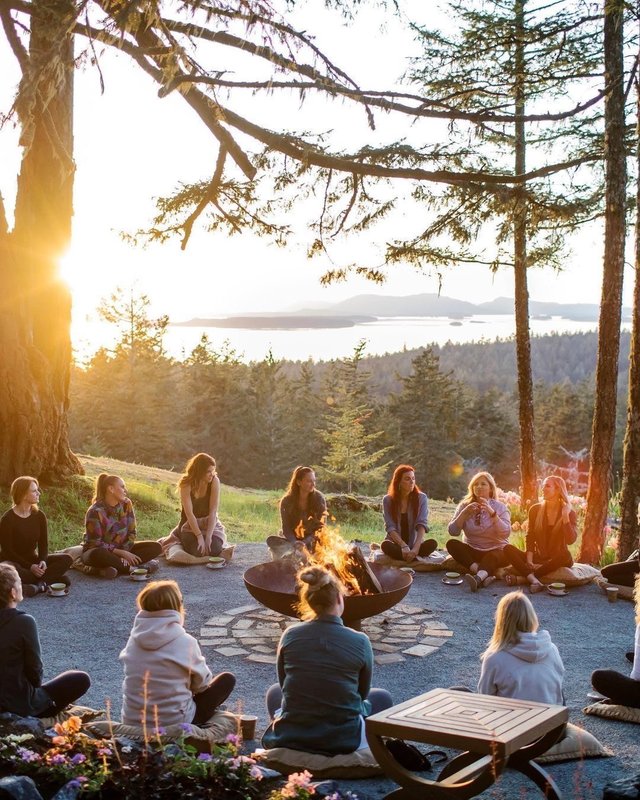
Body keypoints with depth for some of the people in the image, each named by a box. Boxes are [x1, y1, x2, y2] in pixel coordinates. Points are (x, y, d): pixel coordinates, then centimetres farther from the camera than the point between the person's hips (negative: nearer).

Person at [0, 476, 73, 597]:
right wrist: (30, 567, -23)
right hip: (13, 562, -5)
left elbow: (43, 543, 2)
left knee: (66, 559, -16)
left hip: (32, 559, 5)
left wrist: (43, 561, -20)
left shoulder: (39, 516, 2)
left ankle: (38, 585, -30)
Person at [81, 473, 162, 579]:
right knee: (98, 555, -42)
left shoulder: (126, 504, -4)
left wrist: (125, 553, -19)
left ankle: (116, 567, -26)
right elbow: (95, 543, -20)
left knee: (156, 547, -12)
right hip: (98, 550, -6)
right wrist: (122, 553, -23)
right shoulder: (96, 511, -20)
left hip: (122, 549, 6)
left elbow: (131, 533, -1)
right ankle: (132, 568, -25)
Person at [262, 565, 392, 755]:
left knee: (274, 691, 34)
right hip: (344, 740, -1)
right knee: (382, 697, 27)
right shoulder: (360, 641, -11)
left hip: (289, 738, 2)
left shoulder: (290, 636, -6)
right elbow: (362, 692, 6)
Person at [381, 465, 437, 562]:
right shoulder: (388, 500, -3)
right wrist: (403, 546, -31)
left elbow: (422, 525, -14)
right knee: (386, 545, -36)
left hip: (414, 544, 1)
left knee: (432, 543, -30)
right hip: (396, 544, 0)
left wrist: (416, 548, -31)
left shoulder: (421, 498, -2)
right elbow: (390, 527, -12)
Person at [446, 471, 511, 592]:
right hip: (472, 551, 3)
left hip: (496, 550, -3)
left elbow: (505, 533, -17)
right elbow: (453, 532, -7)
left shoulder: (500, 507, -1)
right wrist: (464, 513, -20)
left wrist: (492, 513, -27)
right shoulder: (464, 505, 3)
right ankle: (484, 575, -41)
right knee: (452, 543, -24)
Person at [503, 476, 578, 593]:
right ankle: (534, 580, -44)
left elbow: (571, 540, -14)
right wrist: (529, 561, -12)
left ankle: (522, 578, -36)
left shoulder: (570, 513, -1)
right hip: (538, 558, 2)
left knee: (565, 556, -37)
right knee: (508, 549, -21)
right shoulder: (535, 510, 5)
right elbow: (530, 537, 2)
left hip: (557, 560, -2)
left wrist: (565, 515, -19)